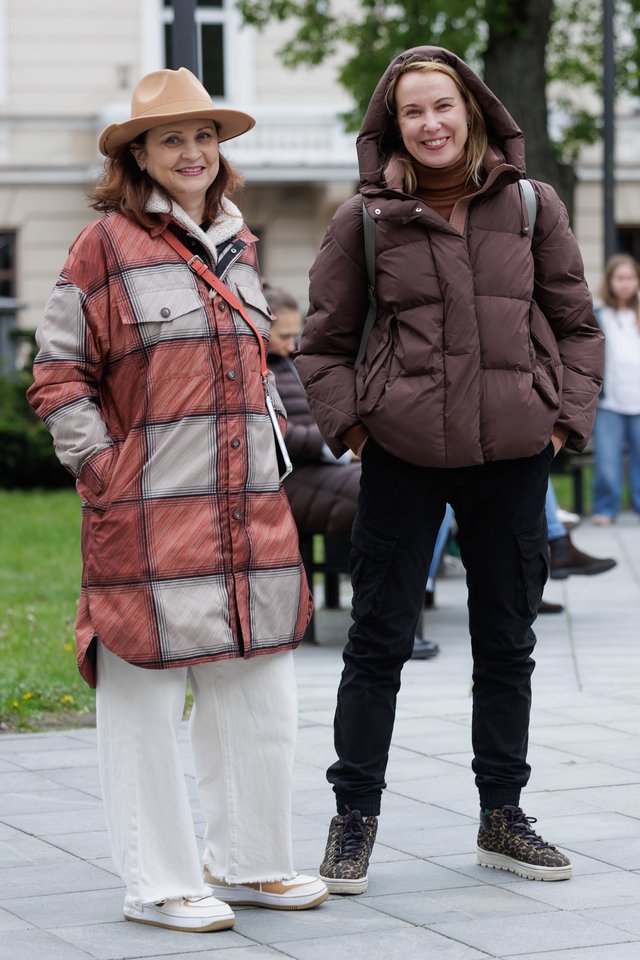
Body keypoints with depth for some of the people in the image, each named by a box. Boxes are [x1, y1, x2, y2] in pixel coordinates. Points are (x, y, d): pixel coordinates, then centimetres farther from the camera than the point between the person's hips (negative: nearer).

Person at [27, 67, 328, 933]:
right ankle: (159, 883, 9)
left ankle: (248, 861, 25)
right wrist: (101, 466, -11)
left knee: (257, 689, 11)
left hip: (250, 506, 7)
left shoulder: (240, 245, 15)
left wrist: (271, 446, 15)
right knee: (146, 694, 0)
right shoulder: (106, 245, -5)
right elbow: (59, 373, -4)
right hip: (148, 513, -7)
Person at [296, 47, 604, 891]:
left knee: (507, 639, 10)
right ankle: (354, 819, 13)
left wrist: (566, 417, 1)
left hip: (514, 456, 2)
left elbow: (576, 324, 10)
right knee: (380, 638, 1)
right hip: (403, 456, -2)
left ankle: (502, 816, 23)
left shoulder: (532, 207, 4)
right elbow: (324, 343, 7)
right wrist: (348, 423, -4)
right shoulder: (365, 220, 0)